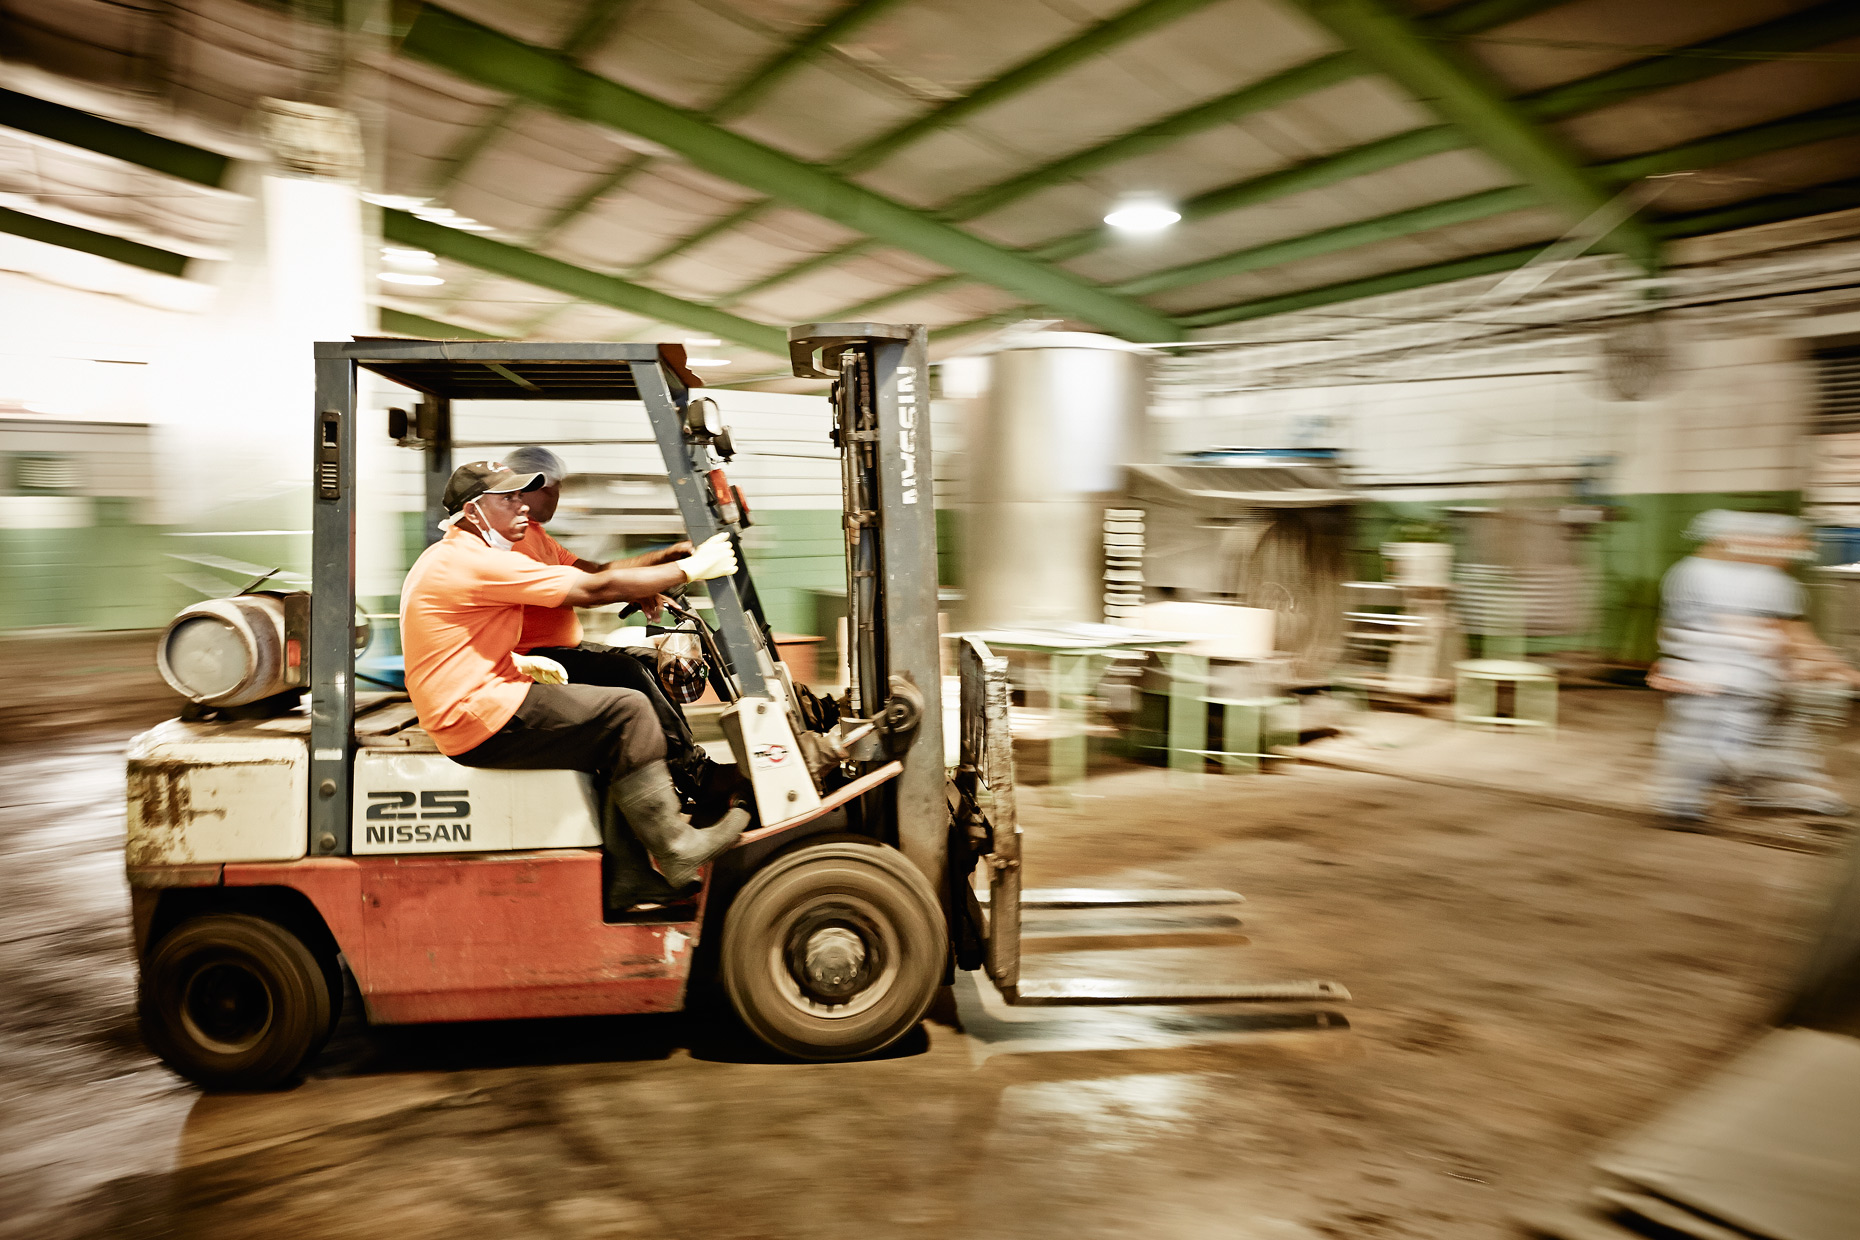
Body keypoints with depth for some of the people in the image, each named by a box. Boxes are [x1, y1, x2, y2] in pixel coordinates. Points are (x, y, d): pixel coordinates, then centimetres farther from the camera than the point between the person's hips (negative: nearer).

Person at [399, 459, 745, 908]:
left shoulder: (443, 557, 18)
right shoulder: (478, 562, -17)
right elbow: (595, 589, -19)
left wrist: (521, 663, 14)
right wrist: (692, 568, -13)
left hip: (465, 714, 11)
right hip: (481, 721, -11)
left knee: (615, 743, 10)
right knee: (628, 712, -12)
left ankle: (625, 877, 7)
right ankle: (675, 850, -7)